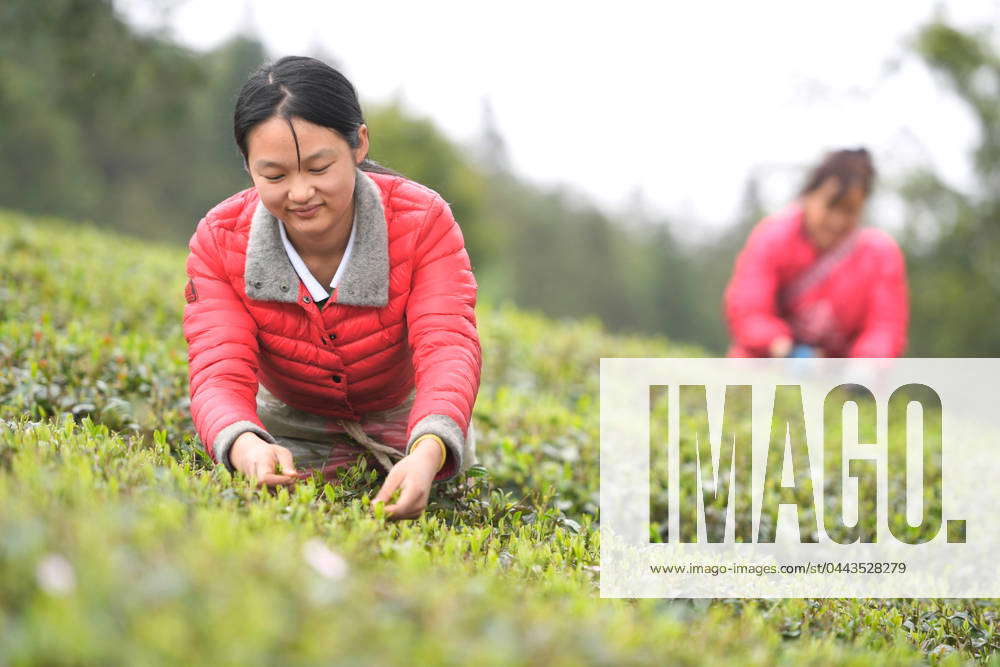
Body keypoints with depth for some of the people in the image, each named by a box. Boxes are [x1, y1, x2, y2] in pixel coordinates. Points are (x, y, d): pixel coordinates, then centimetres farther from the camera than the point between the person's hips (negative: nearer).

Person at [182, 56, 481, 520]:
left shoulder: (422, 223, -26)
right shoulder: (218, 242, -22)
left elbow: (448, 349, -37)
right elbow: (219, 374, -31)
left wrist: (427, 455, -61)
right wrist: (247, 448, -58)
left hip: (410, 431, 0)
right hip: (290, 439, 1)